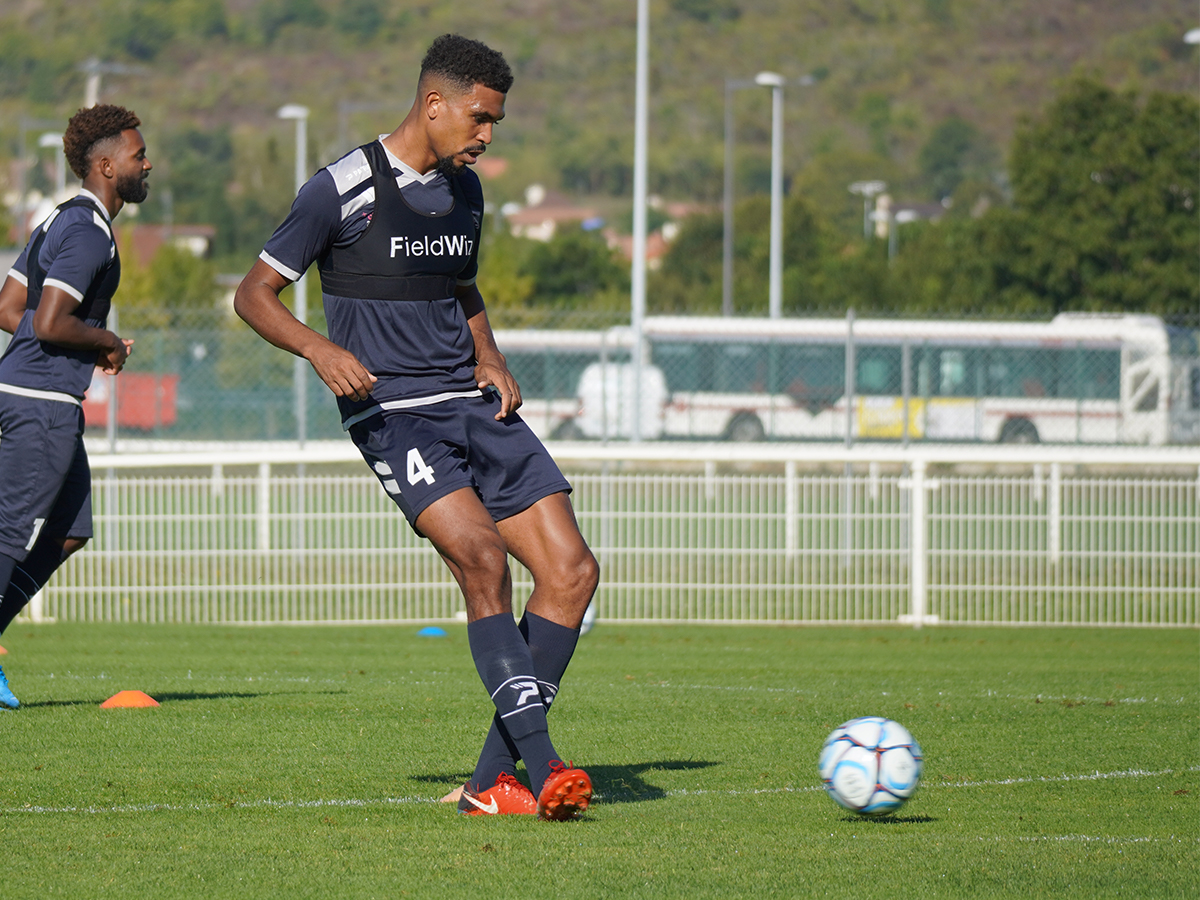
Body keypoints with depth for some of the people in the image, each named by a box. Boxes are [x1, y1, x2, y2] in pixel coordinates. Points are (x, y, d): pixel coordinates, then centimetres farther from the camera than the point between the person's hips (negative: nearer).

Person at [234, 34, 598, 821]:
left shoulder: (464, 191, 14)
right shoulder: (343, 189, -7)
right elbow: (254, 294, -3)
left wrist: (490, 358, 11)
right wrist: (320, 349, -21)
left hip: (473, 404, 7)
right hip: (392, 412, -7)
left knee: (572, 569, -5)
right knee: (482, 556, -28)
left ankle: (495, 782, -3)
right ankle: (541, 760, -30)